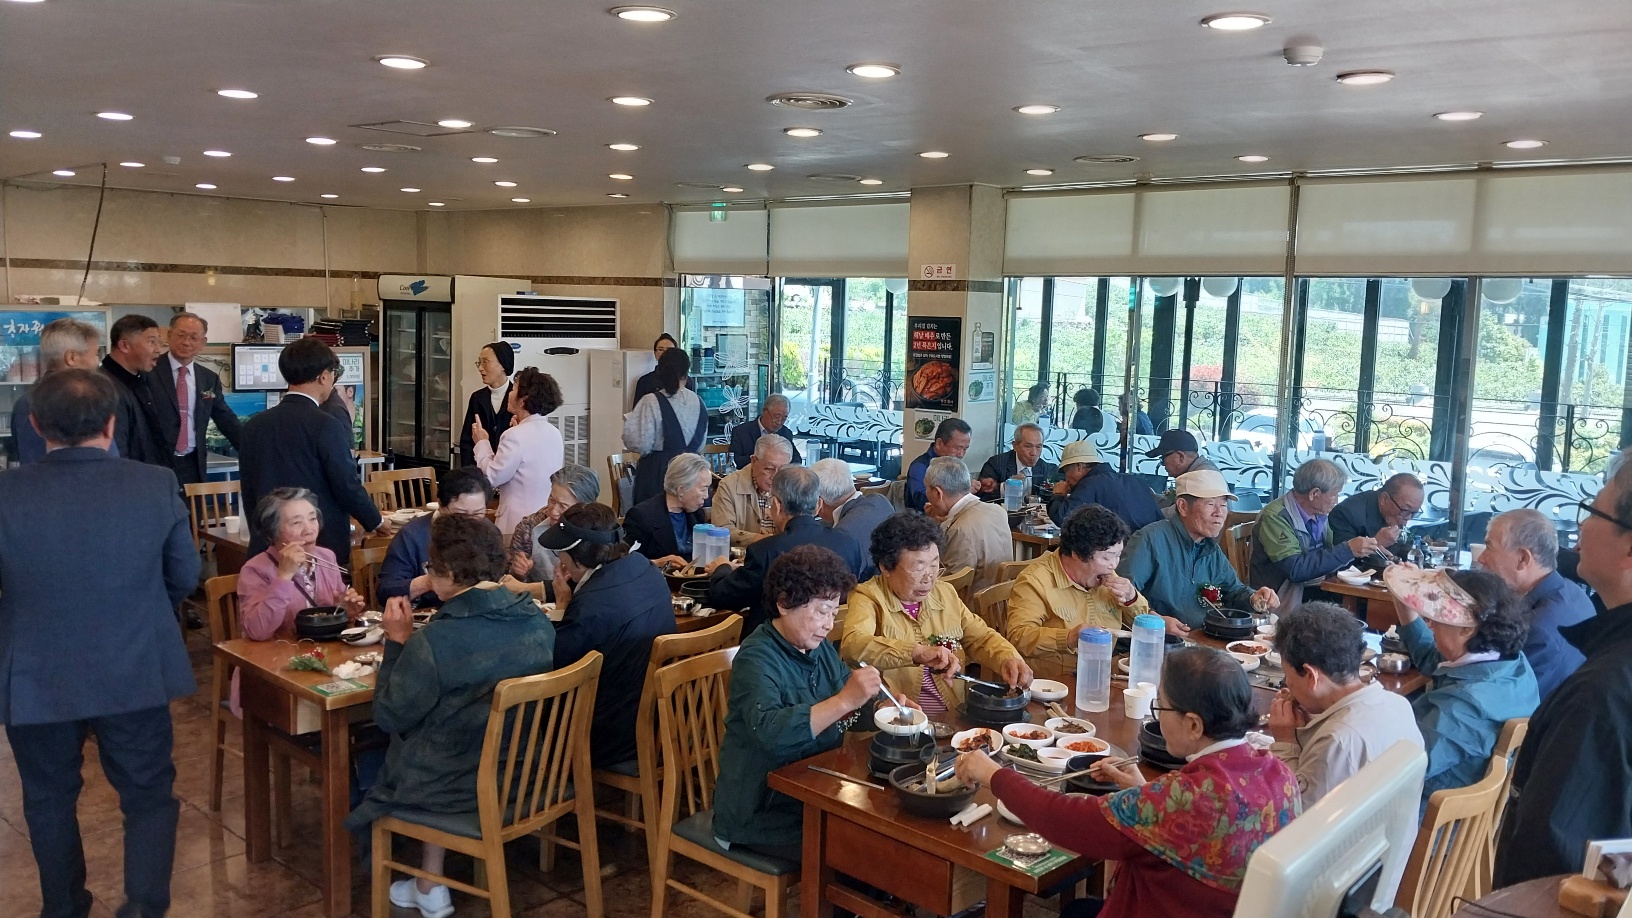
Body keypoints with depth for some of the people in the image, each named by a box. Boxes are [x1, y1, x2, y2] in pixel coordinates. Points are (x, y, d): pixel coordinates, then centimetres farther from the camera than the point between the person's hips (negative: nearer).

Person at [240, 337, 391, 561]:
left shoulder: (254, 425, 5)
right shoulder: (326, 426, -13)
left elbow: (249, 491, 11)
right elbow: (348, 486, -10)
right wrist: (377, 521, 6)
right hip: (322, 544, -5)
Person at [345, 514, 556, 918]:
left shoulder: (433, 641, -27)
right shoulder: (539, 622, -8)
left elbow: (391, 718, -13)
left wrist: (396, 642, -4)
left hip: (458, 788, -5)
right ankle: (429, 885, 32)